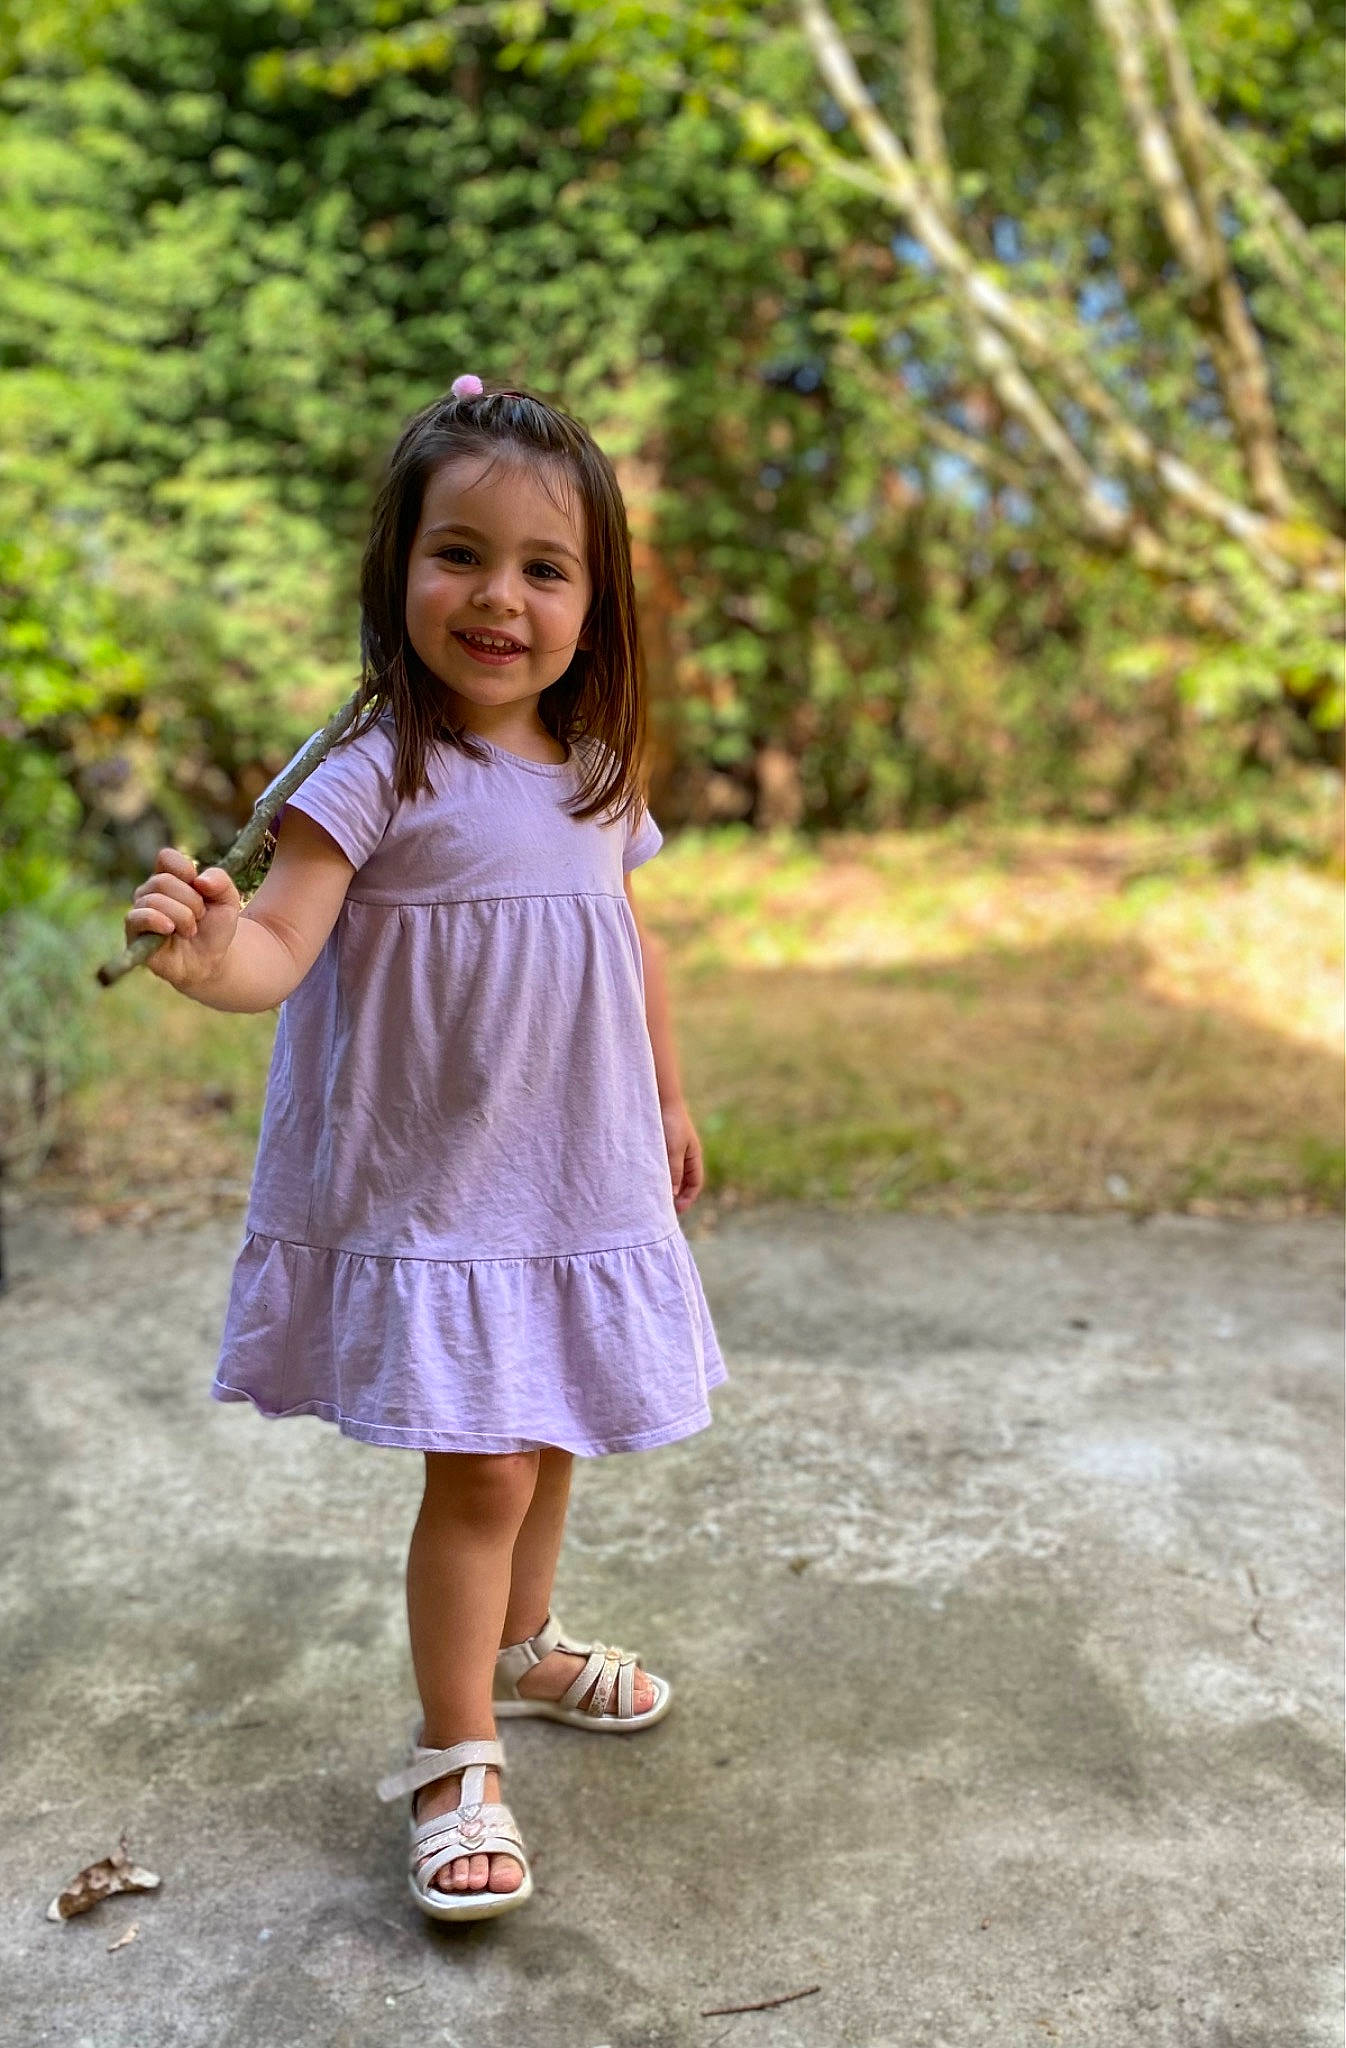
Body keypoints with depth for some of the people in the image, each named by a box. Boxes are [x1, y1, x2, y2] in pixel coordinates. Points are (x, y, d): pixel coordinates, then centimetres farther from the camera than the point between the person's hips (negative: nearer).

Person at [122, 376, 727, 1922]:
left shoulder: (597, 772, 2)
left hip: (578, 1177, 6)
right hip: (427, 1189, -6)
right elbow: (281, 941, -26)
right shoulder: (378, 771, -16)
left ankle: (521, 1645, 48)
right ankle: (454, 1764, 19)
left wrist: (669, 1101, 21)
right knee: (481, 1472, -4)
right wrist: (207, 954, -48)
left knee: (546, 1437, 21)